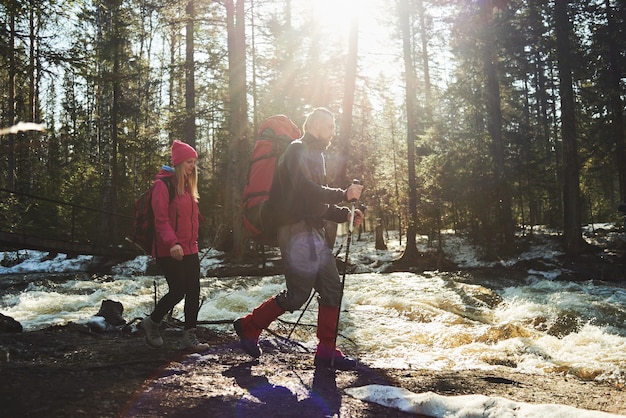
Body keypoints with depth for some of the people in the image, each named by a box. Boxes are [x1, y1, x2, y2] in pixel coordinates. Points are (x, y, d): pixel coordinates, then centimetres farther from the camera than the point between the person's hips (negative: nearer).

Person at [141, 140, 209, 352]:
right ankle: (152, 323, 19)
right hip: (170, 251, -8)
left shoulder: (188, 185, 16)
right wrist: (172, 243, -27)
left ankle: (189, 336, 11)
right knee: (178, 291, -6)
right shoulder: (163, 185, -10)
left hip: (190, 249, 8)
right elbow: (161, 219, -17)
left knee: (193, 292, 3)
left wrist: (193, 242, 16)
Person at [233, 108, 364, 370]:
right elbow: (304, 189, -22)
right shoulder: (298, 150, -6)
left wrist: (345, 215, 11)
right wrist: (343, 195, -19)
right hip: (297, 231, -10)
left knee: (331, 289, 4)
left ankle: (326, 352, 9)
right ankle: (249, 327, 11)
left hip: (313, 232, 10)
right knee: (297, 294, -7)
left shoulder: (314, 155, 24)